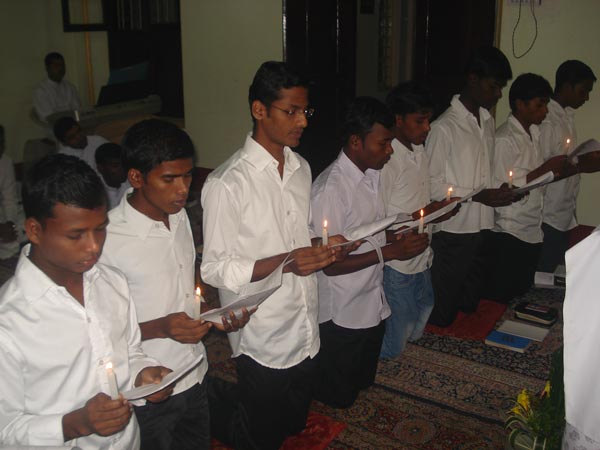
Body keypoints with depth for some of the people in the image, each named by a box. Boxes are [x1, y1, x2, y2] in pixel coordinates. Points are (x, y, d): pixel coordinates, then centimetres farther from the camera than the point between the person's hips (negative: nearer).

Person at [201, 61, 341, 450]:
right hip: (263, 340, -7)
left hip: (306, 329, 7)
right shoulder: (228, 183, -19)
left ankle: (227, 398, 46)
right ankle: (209, 402, 36)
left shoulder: (302, 169, 4)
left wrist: (321, 249, -5)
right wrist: (284, 263, -28)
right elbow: (216, 269, -17)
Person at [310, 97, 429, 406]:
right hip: (342, 315, -8)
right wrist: (389, 252, -27)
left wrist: (401, 237, -8)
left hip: (372, 304, 8)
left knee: (363, 383, 28)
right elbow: (330, 264, -25)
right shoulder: (330, 189, -28)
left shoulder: (372, 174, 0)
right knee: (337, 398, 15)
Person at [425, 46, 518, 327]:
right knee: (442, 313, 6)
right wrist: (479, 196, -20)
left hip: (482, 227, 8)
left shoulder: (488, 121, 11)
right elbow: (431, 185, -16)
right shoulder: (444, 127, -16)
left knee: (470, 303, 20)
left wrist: (500, 191, 1)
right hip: (453, 231, -7)